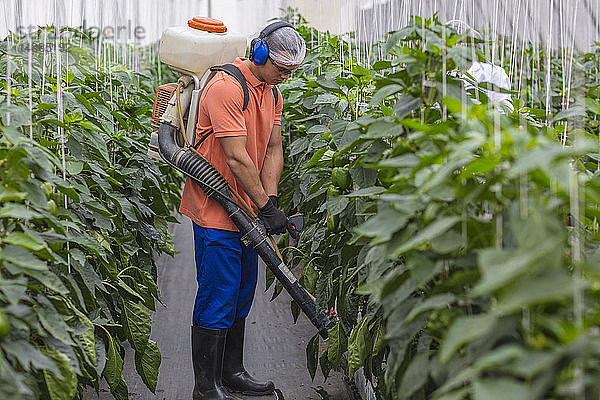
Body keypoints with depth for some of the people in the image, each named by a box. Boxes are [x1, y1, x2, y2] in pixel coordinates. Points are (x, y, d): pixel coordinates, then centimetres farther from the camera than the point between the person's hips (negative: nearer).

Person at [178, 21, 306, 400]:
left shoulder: (273, 94, 10)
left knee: (241, 296, 16)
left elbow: (273, 149, 9)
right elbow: (236, 159, -23)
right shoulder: (226, 88, -20)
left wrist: (270, 198, -5)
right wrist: (266, 207, -19)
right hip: (215, 213, -9)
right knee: (218, 299, -5)